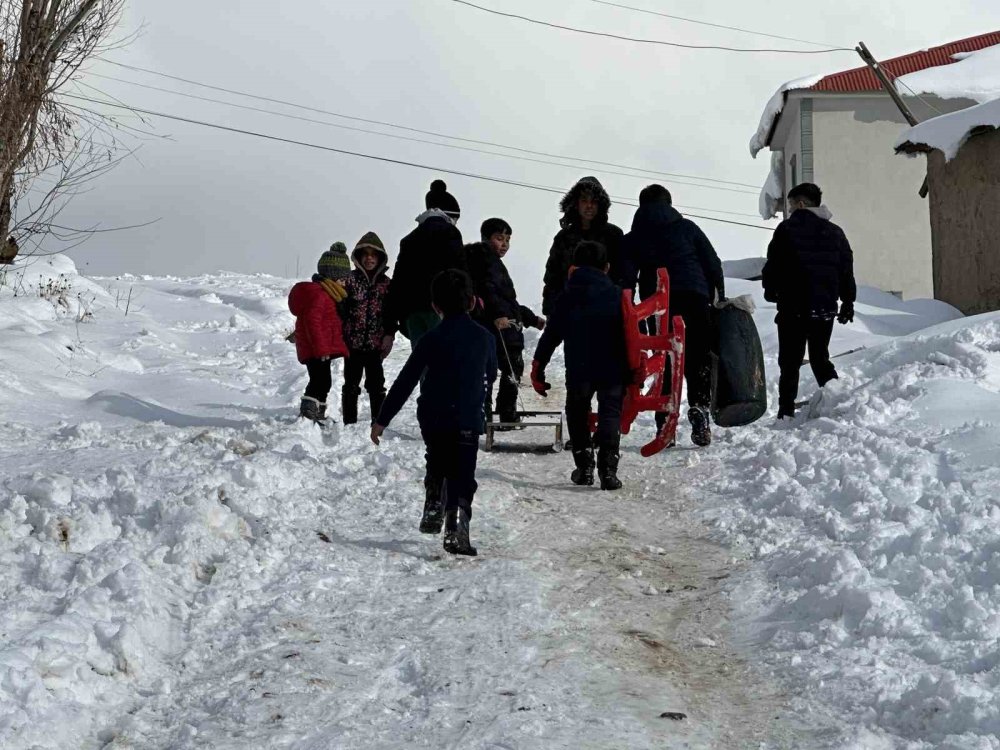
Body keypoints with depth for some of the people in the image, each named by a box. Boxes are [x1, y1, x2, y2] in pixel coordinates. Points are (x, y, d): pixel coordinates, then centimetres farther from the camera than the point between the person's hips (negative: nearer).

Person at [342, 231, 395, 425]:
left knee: (376, 384, 7)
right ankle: (349, 422, 12)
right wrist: (340, 336, -9)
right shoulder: (350, 279, -2)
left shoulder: (385, 282, 6)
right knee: (351, 384, 5)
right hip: (353, 341, -2)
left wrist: (389, 335, -3)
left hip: (376, 342, 2)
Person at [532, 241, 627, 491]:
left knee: (577, 412, 20)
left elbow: (550, 335, 8)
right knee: (610, 413, 3)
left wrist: (538, 367, 15)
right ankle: (608, 468, -13)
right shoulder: (617, 295, 7)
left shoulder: (567, 297, 7)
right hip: (612, 368, 0)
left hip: (579, 370, 0)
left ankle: (584, 465, 13)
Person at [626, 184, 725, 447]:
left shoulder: (632, 239, 15)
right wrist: (718, 298, 17)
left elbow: (624, 280, 7)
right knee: (698, 360, 5)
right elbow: (713, 265, 10)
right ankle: (700, 406, -18)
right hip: (695, 298, -1)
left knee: (665, 365, 6)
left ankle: (665, 424, -1)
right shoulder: (687, 228, 14)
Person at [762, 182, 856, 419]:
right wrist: (848, 302, 19)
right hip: (825, 308, 5)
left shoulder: (787, 229, -6)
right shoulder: (835, 232, 9)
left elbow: (773, 266, -6)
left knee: (790, 362, 1)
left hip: (794, 308, -4)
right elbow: (847, 270, 11)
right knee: (820, 358, 17)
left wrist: (771, 292, 10)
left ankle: (786, 412, -4)